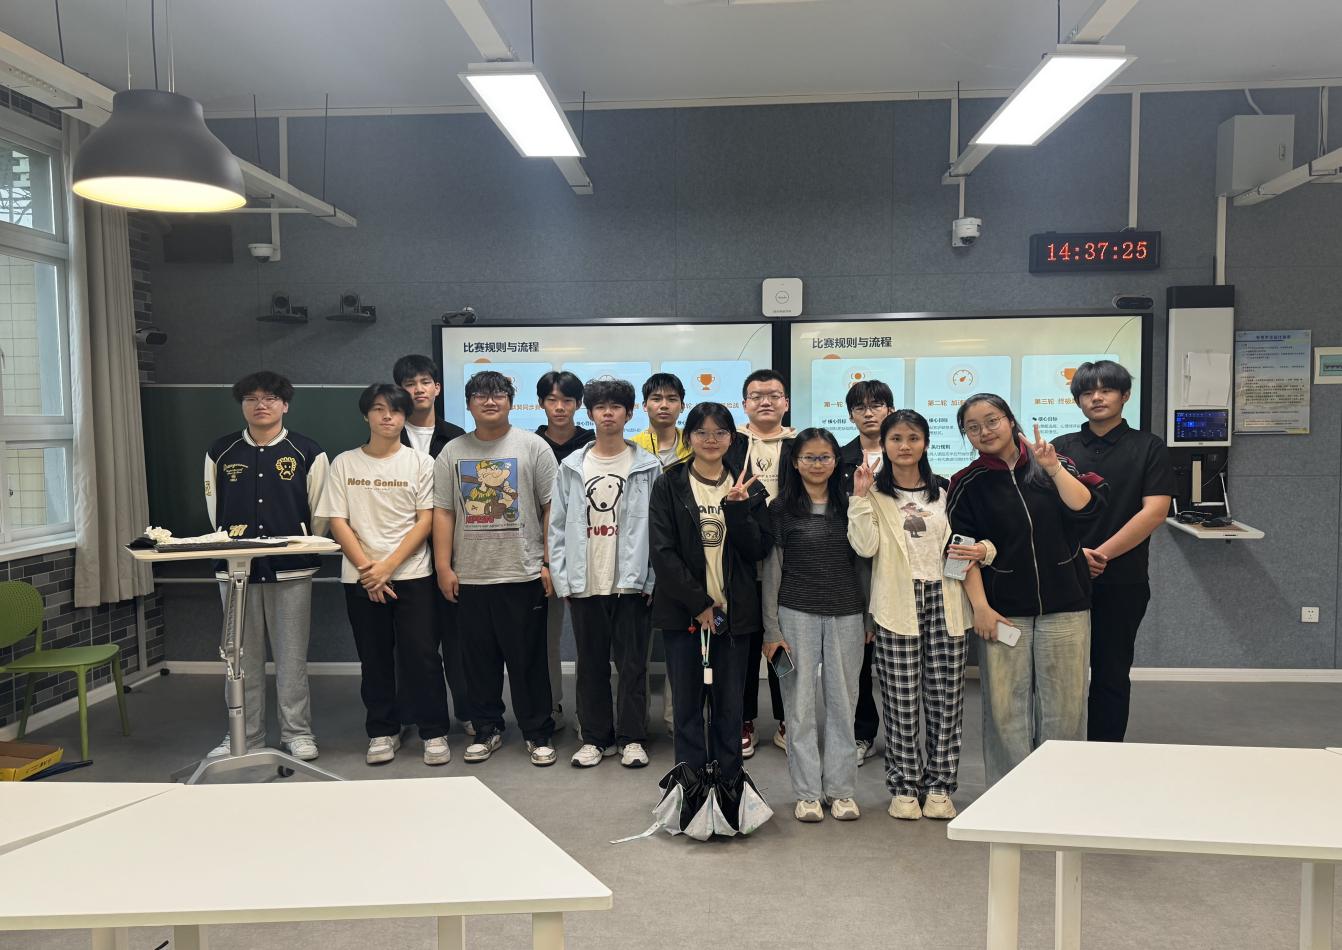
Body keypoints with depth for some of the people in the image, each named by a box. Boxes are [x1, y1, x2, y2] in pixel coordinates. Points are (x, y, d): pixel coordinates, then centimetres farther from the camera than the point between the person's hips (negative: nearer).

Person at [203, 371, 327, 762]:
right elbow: (215, 510, 14)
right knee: (243, 657, 8)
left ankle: (297, 733, 14)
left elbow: (319, 516, 4)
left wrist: (302, 553, 4)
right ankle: (245, 734, 19)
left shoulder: (308, 453, 0)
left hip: (291, 569, -2)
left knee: (291, 656, 3)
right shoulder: (220, 452, 7)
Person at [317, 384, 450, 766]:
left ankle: (434, 732, 10)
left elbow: (425, 521, -3)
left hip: (412, 575, -1)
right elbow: (338, 522, 1)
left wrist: (388, 566, -12)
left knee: (421, 655, -3)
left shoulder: (420, 462, 1)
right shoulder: (344, 463, 5)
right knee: (374, 659, 9)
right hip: (360, 578, 2)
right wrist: (367, 569, -10)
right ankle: (382, 731, 22)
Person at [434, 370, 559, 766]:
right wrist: (443, 567, 1)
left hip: (523, 574, -3)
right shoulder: (452, 452, 8)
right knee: (479, 659, 11)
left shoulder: (534, 446, 0)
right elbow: (443, 513, 7)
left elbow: (552, 508, -1)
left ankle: (538, 734, 16)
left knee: (528, 660, 4)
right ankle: (487, 729, 26)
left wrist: (550, 563, -6)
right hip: (470, 577, 3)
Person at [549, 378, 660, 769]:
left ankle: (631, 738, 19)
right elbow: (558, 527, 5)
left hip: (632, 582, -2)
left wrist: (651, 579, -10)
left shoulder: (648, 467, 0)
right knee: (591, 664, 11)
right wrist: (562, 579, -2)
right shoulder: (572, 467, 6)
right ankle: (596, 737, 23)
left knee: (632, 663, 6)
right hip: (585, 583, 2)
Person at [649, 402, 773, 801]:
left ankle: (730, 783, 20)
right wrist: (699, 604, -11)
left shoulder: (747, 487, 7)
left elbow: (759, 549, 0)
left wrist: (736, 508, -15)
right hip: (683, 611, -2)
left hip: (735, 613, 2)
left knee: (730, 705, 8)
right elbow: (662, 552, -7)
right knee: (688, 704, 4)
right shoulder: (669, 485, -1)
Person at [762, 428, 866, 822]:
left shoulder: (850, 506, 7)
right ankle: (807, 792, 14)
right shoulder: (781, 509, 1)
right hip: (797, 614, -1)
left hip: (846, 615, 2)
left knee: (843, 702, 7)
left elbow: (864, 562, 9)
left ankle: (841, 789, 19)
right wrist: (771, 629, -2)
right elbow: (771, 571, 1)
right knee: (801, 704, 3)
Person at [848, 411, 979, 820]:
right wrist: (860, 496, -14)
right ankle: (904, 786, 16)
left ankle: (938, 786, 19)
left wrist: (982, 550, -1)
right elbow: (865, 545, -9)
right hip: (897, 605, -2)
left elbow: (960, 540, 20)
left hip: (944, 601, 3)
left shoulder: (945, 490, 13)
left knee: (946, 698, 4)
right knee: (901, 700, 2)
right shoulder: (873, 492, 4)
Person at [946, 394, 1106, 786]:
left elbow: (1085, 507, -6)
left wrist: (1053, 468, -13)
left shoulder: (1054, 464, 7)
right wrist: (980, 606, -7)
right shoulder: (968, 484, 3)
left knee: (1064, 703, 5)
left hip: (1064, 606, 1)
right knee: (1006, 707, 1)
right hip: (1003, 611, -1)